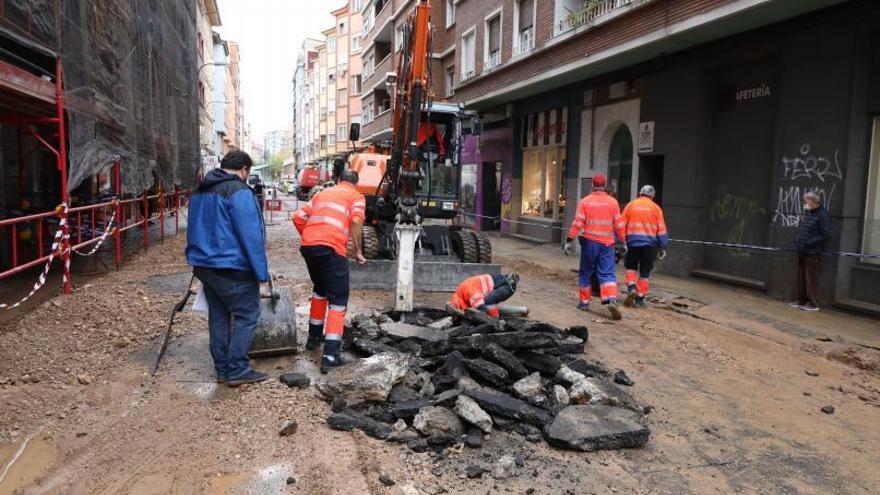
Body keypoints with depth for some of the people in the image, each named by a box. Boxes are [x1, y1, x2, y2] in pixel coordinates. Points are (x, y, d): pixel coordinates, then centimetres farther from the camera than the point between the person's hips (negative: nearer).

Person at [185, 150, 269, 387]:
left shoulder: (200, 191, 15)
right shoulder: (239, 191, -15)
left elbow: (194, 230, 21)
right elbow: (250, 235, -19)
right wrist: (261, 271, -16)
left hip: (204, 265, 9)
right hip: (232, 268, -9)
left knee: (218, 316, 14)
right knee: (246, 316, -1)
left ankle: (222, 368, 20)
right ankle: (237, 370, -1)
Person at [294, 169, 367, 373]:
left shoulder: (323, 193, 27)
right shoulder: (356, 196, 12)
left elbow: (298, 218, 20)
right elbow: (356, 221, -8)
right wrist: (358, 251, -1)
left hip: (308, 246, 6)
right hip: (331, 248, -6)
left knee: (320, 289, 28)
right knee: (338, 299, 2)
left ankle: (314, 337, 38)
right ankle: (330, 355, -7)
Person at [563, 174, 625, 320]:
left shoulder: (585, 201, -3)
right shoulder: (613, 202, 2)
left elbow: (577, 223, -7)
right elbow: (618, 225, 4)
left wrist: (569, 241, -4)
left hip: (589, 242, -1)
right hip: (607, 243, 1)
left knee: (585, 272, 13)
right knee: (607, 273, 0)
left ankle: (584, 302, 19)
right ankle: (612, 300, -19)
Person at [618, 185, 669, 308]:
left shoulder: (630, 205, 4)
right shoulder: (655, 208, 3)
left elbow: (621, 226, 3)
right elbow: (661, 230, 2)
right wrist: (663, 247, 6)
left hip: (633, 242, 0)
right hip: (650, 243, 0)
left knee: (631, 267, 17)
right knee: (645, 272, 8)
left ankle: (631, 288, -5)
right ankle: (640, 298, 9)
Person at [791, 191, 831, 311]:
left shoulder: (823, 215, -12)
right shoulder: (807, 213, 13)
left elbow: (826, 236, -16)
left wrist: (809, 243, -18)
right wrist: (799, 241, 9)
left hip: (812, 253, -8)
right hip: (802, 252, 8)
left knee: (811, 279, -3)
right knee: (801, 278, 13)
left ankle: (813, 304, 4)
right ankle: (801, 301, 22)